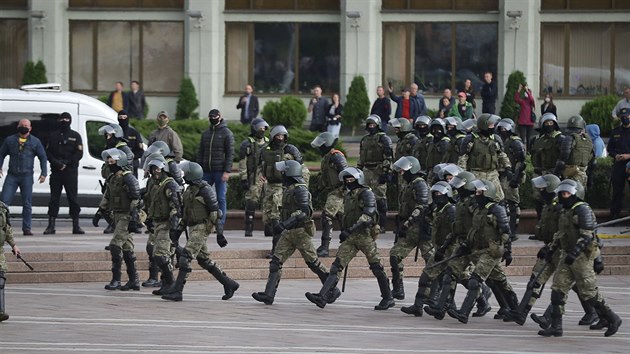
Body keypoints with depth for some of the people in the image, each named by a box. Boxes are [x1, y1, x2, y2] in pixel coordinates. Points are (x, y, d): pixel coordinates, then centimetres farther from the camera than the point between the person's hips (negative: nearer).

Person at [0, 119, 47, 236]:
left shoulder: (35, 142, 7)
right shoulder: (10, 140, 10)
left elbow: (43, 158, 9)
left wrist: (44, 173, 0)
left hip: (27, 176, -1)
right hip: (12, 175, 1)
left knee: (27, 204, 1)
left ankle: (26, 228, 6)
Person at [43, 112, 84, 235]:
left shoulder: (75, 136, 7)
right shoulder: (54, 136, 14)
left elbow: (79, 154, 0)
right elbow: (48, 152, 8)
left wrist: (66, 163, -12)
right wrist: (56, 162, -10)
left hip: (70, 171, -2)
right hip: (56, 172, 2)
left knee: (73, 198, -2)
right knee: (54, 198, 0)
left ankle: (76, 225, 2)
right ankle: (51, 226, 1)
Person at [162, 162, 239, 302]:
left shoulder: (204, 190, -14)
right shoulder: (189, 190, 14)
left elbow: (215, 212, -15)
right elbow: (185, 212, 23)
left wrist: (219, 233, -17)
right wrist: (179, 230, 20)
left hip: (201, 228, -10)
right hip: (193, 228, 10)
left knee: (185, 257, -14)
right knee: (204, 260, 13)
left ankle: (177, 291, -14)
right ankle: (229, 284, 22)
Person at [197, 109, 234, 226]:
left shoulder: (227, 133, -1)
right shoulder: (206, 134, 15)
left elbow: (230, 154, -6)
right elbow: (200, 152, 17)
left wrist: (227, 171, -14)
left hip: (220, 172, -5)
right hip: (207, 171, 5)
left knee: (221, 198, -2)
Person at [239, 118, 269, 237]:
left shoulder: (268, 143, 15)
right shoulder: (247, 144, -1)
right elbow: (242, 163, -5)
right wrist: (243, 179, -11)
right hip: (253, 179, -4)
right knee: (251, 203, -6)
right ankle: (249, 229, -1)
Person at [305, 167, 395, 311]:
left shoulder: (366, 194, -9)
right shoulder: (348, 195, 16)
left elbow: (368, 215, -22)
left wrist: (350, 229, -28)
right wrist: (344, 232, 24)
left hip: (365, 235, -7)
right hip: (350, 237, 7)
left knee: (376, 268, 1)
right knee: (336, 266, -6)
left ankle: (388, 299, 14)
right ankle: (323, 297, -15)